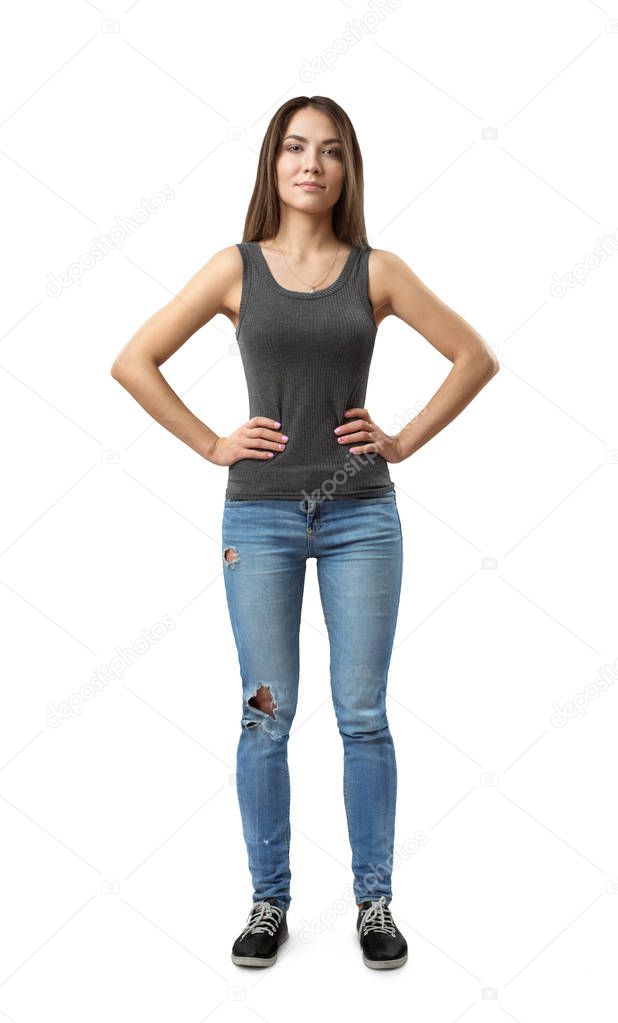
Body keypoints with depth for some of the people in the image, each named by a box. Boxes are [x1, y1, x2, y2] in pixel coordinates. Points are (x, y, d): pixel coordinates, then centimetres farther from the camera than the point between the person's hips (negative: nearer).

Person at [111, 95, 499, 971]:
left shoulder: (377, 271, 4)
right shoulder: (235, 268, 3)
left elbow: (475, 356, 8)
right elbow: (134, 362, 4)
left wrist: (407, 440, 1)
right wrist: (211, 445, -1)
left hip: (361, 514, 0)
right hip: (260, 515, 0)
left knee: (363, 716, 6)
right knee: (268, 716, 6)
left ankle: (374, 901, 22)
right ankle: (269, 902, 22)